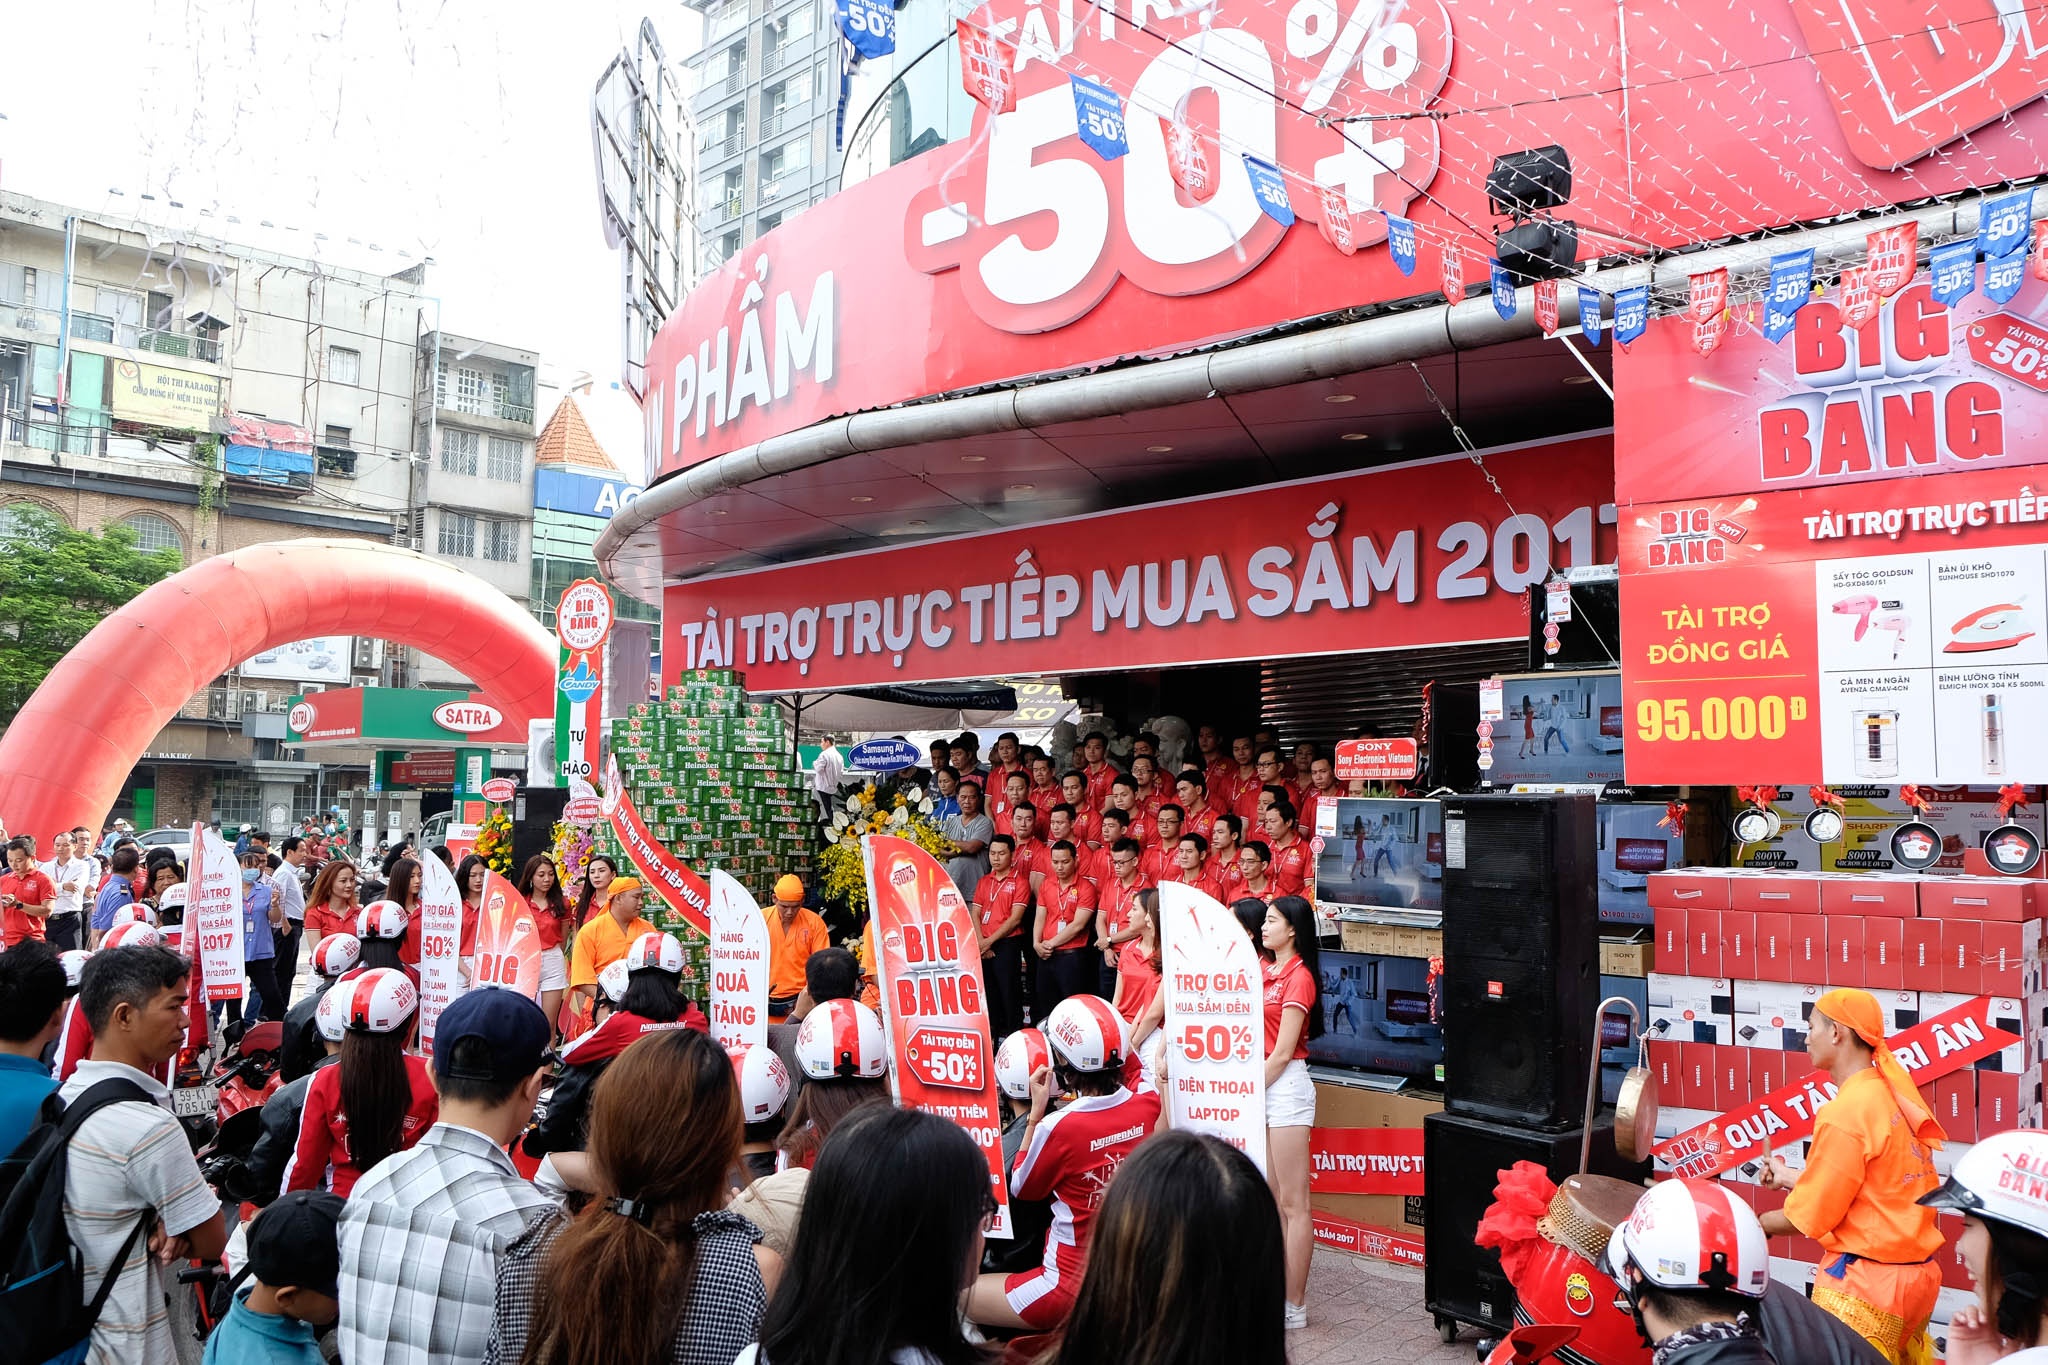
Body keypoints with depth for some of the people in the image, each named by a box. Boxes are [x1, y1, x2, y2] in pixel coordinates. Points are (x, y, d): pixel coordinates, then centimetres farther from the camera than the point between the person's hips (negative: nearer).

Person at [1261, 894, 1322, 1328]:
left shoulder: (1299, 977, -12)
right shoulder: (1267, 971, 12)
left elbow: (1282, 1052, -14)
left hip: (1286, 1086, -9)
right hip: (1261, 1086, 9)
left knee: (1293, 1204, -2)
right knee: (1270, 1200, 14)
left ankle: (1295, 1307, 4)